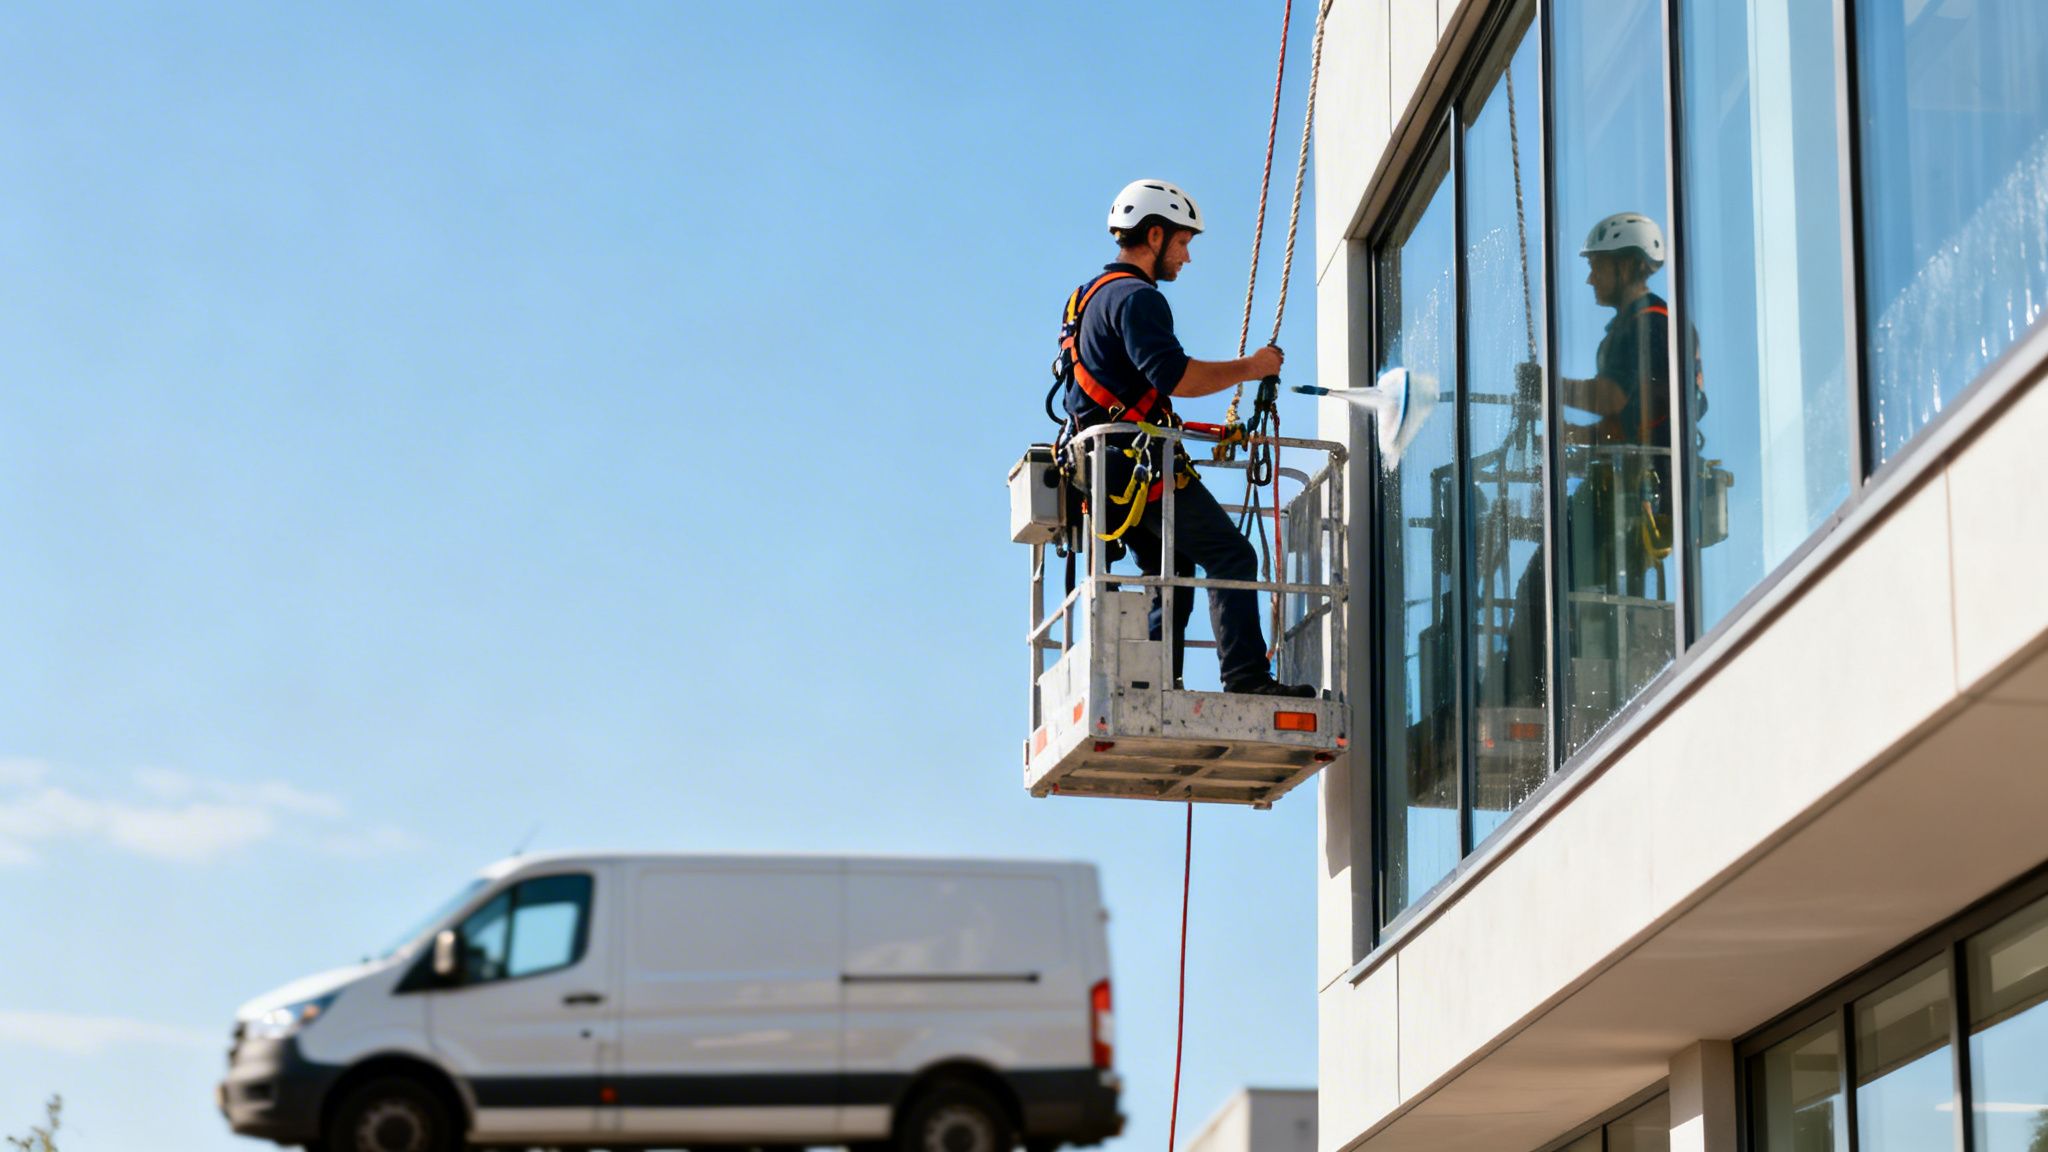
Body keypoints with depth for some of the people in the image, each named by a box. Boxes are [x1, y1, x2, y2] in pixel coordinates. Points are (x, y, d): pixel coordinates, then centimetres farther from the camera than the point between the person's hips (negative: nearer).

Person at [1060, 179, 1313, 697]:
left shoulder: (1090, 296, 23)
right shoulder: (1135, 297, -11)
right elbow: (1174, 376, -23)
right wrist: (1249, 368, -13)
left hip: (1110, 473, 10)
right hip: (1143, 464, -10)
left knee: (1172, 575, 14)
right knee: (1231, 556, -12)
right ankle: (1247, 678, -20)